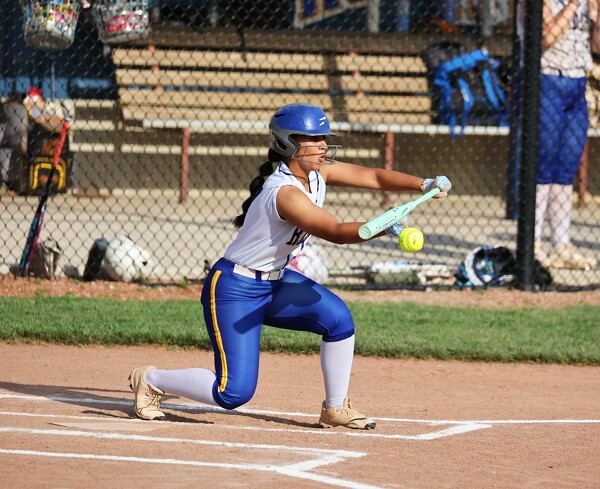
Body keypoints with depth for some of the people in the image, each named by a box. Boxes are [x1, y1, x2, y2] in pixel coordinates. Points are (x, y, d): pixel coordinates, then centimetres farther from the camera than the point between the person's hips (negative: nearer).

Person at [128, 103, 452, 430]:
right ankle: (150, 380, 10)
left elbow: (373, 177, -3)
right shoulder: (283, 192, -28)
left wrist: (424, 184, -17)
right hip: (234, 289, -9)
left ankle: (336, 408, 3)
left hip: (275, 282, 9)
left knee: (337, 318, -13)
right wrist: (383, 227, -48)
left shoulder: (317, 172, -1)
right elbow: (335, 232, -34)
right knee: (234, 393, -13)